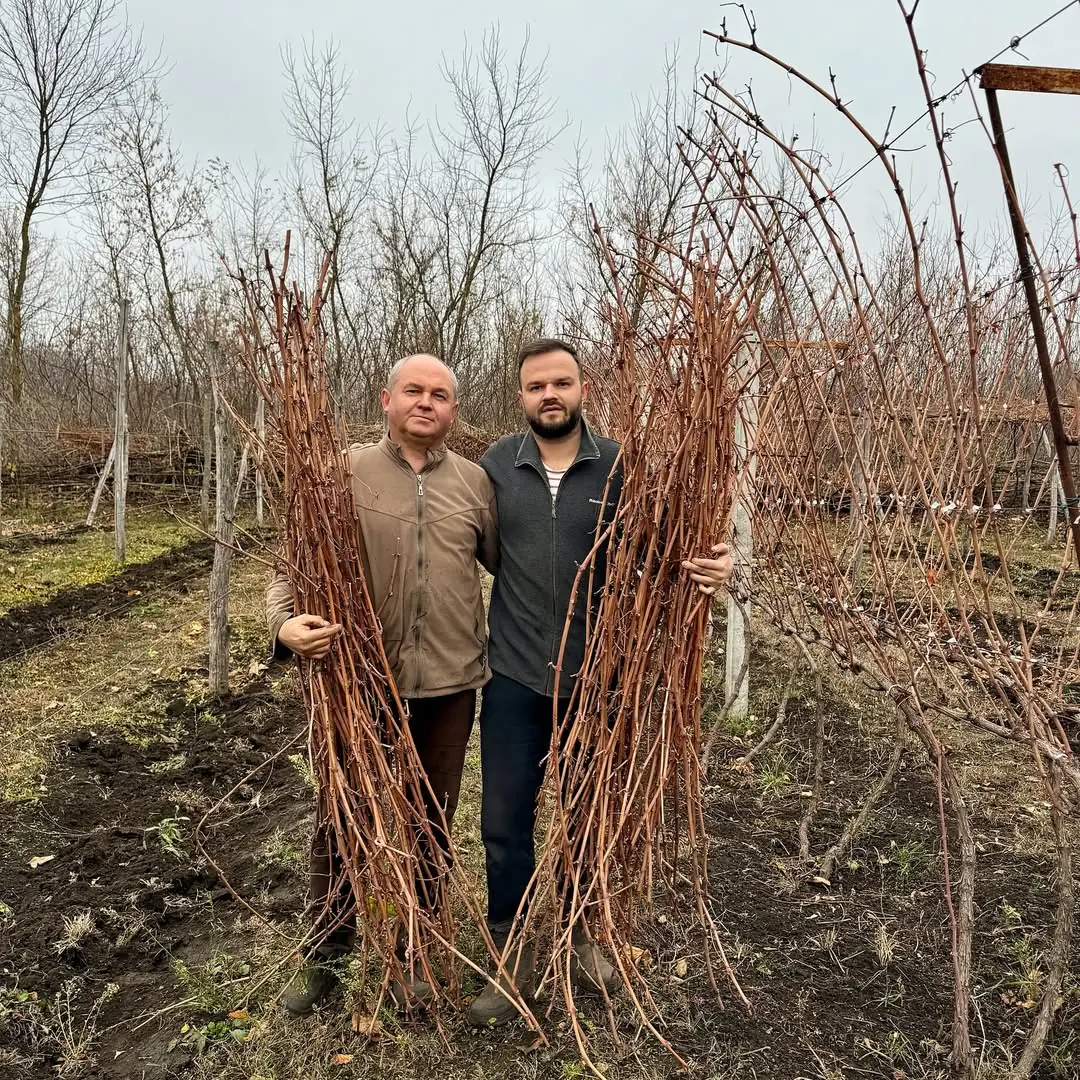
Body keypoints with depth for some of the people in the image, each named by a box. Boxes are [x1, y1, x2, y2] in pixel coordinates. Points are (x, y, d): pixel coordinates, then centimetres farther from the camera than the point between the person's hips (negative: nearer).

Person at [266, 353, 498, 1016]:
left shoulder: (475, 482, 5)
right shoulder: (344, 473, -2)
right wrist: (287, 624, -21)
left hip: (450, 685, 2)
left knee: (431, 824, 16)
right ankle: (326, 954, 37)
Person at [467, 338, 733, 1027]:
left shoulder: (620, 466, -5)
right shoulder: (495, 467, -1)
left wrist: (708, 570, -25)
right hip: (514, 678, 1)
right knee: (506, 823, 8)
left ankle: (583, 937, 44)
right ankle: (513, 960, 32)